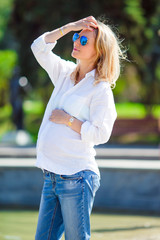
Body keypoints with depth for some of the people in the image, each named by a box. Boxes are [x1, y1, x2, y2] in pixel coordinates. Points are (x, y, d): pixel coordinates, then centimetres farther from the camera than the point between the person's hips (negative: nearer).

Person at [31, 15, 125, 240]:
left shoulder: (101, 89, -8)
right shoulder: (66, 74, 14)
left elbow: (100, 134, -15)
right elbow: (39, 47, 13)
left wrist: (68, 120, -12)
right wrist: (70, 27, 5)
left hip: (76, 177, -7)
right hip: (52, 175, 7)